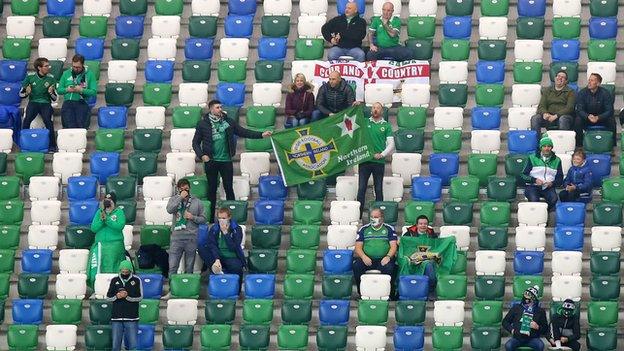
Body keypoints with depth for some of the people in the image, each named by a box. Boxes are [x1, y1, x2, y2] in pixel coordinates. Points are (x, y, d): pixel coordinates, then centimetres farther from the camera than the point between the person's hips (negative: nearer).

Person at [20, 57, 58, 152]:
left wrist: (51, 92, -15)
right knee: (27, 119, -29)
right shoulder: (30, 77, 4)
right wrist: (26, 92, -13)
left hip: (45, 102, 0)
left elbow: (55, 98, 7)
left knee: (48, 120, -30)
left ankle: (52, 145, -25)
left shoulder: (51, 78, 4)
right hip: (33, 102, 0)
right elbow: (21, 94, 10)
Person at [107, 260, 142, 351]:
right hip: (116, 317, 2)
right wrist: (116, 296, -13)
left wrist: (128, 296, -19)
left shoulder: (136, 280, 2)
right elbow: (108, 297, 8)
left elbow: (139, 297, -3)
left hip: (132, 318, -2)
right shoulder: (114, 280, 8)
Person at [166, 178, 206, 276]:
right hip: (176, 237, -1)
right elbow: (169, 209, -14)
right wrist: (180, 197, -14)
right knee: (172, 267, -6)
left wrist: (193, 217, -9)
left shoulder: (196, 202, 8)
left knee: (189, 268, 7)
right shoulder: (174, 199, 7)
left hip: (191, 238, 1)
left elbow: (203, 219, 9)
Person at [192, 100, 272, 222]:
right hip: (211, 161, -1)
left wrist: (261, 134, -1)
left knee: (229, 189, 3)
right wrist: (201, 155, -12)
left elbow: (243, 132, 7)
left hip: (226, 160, 1)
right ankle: (210, 218, 13)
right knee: (212, 189, 6)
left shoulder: (228, 122, 5)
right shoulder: (203, 124, -1)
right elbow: (195, 142, 3)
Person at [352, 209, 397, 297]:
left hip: (383, 260, -1)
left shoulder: (389, 229, 12)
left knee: (389, 268, -34)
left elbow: (393, 246, 4)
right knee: (356, 266, -29)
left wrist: (388, 257, -16)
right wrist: (363, 257, -12)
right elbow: (358, 246, 9)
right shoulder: (364, 229, 15)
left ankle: (389, 293, -17)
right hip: (367, 259, 1)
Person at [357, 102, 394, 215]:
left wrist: (382, 154, -10)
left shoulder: (386, 126, 7)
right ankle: (358, 215, -1)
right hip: (364, 160, 0)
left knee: (378, 190, 3)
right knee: (361, 189, -3)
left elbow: (391, 144, 4)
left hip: (379, 162, 0)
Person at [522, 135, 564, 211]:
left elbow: (560, 179, 12)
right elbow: (524, 176, 4)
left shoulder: (556, 160, 12)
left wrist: (552, 183, -10)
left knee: (553, 199, -30)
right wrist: (534, 180, -15)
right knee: (534, 199, -33)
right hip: (533, 186, -1)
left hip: (548, 187, 1)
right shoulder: (533, 158, 7)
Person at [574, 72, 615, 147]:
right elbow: (579, 110, -14)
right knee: (578, 120, -29)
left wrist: (598, 118, -34)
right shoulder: (582, 93, -9)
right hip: (586, 118, 1)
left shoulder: (605, 93, -12)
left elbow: (609, 111, -16)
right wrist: (588, 117, -36)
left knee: (611, 120, -29)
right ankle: (579, 146, -20)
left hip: (602, 118, -1)